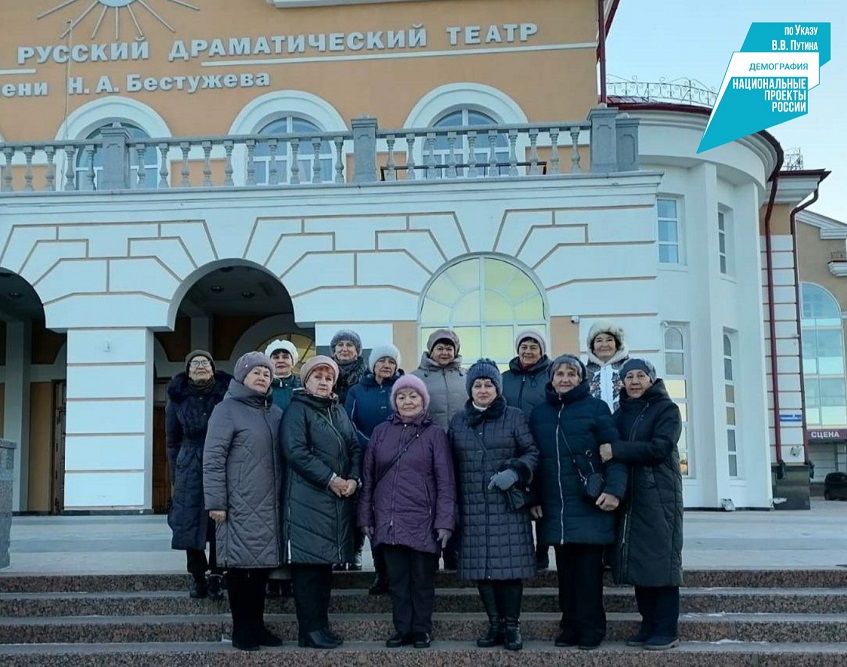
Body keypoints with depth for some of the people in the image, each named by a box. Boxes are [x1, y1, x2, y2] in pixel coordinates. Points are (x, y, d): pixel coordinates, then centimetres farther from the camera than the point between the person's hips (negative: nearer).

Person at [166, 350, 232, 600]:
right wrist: (175, 477, 10)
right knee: (190, 523, 1)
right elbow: (173, 441, 12)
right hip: (190, 469, 1)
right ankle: (198, 577, 14)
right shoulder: (178, 398, 6)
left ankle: (216, 576, 9)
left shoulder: (227, 394, 1)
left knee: (220, 522, -2)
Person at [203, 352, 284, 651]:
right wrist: (216, 502, -15)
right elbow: (213, 459, -10)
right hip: (240, 504, -6)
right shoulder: (227, 409, -5)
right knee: (240, 565, 0)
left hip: (269, 504, 6)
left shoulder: (276, 413, 14)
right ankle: (241, 629, 10)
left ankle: (257, 625, 21)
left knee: (262, 565, 10)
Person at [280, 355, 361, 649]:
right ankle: (310, 630, 1)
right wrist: (330, 479, -15)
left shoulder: (339, 411, 18)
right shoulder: (297, 410, -3)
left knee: (326, 562, 10)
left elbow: (354, 448, 15)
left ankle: (321, 625, 17)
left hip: (339, 500, 7)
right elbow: (296, 452, -15)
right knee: (308, 563, -5)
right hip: (307, 500, -7)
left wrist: (354, 479, -4)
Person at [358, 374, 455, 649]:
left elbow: (445, 481, -3)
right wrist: (365, 517, 7)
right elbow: (368, 477, 10)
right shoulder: (381, 432, 9)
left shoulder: (435, 434, 1)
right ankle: (402, 629, 17)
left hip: (422, 521, -2)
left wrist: (445, 521, -9)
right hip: (388, 520, 2)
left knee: (422, 578, 5)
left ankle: (422, 630, 17)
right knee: (396, 579, 7)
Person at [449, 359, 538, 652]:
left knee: (509, 565, -4)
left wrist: (515, 472, -18)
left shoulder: (514, 417, 3)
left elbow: (532, 452, 0)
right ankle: (495, 624, 15)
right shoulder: (458, 422, 11)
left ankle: (512, 625, 7)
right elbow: (452, 465, 12)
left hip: (509, 506, -2)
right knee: (481, 568, 3)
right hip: (473, 509, 3)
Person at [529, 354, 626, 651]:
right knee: (565, 570, 9)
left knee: (588, 569, -1)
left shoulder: (596, 407, -1)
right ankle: (571, 627, 19)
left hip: (589, 505, -4)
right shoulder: (538, 413, 12)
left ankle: (591, 629, 10)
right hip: (554, 507, 4)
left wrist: (614, 490, -17)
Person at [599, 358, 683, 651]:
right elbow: (610, 449, 12)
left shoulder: (666, 409, -1)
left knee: (661, 558, -5)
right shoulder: (621, 413, 15)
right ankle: (649, 624, 14)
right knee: (638, 559, 6)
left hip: (659, 494, -5)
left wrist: (616, 450, -18)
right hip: (629, 495, 5)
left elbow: (660, 447, -15)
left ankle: (667, 629, -1)